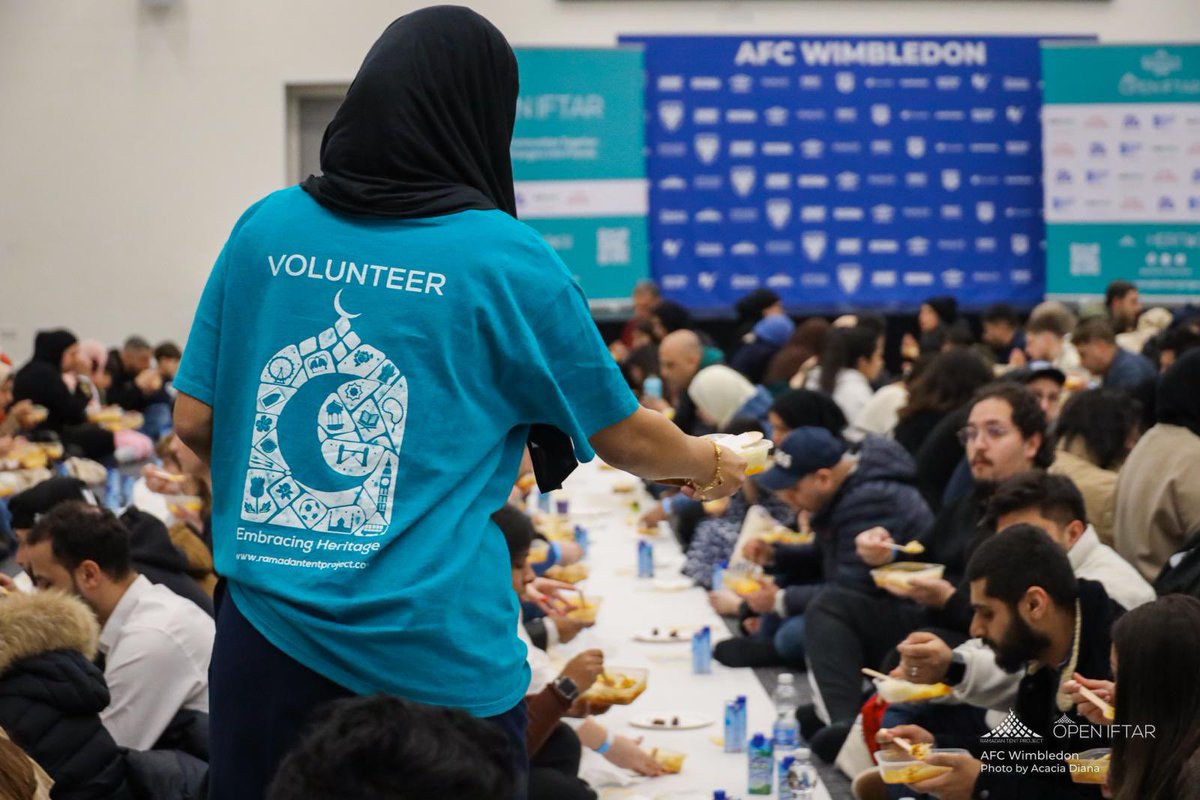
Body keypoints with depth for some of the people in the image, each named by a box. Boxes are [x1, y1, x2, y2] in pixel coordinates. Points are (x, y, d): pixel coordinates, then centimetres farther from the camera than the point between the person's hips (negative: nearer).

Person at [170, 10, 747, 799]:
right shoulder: (505, 260, -7)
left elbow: (195, 422, 6)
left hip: (268, 635, 3)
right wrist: (709, 464, 25)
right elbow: (624, 438, 4)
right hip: (434, 658, -3)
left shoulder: (268, 228, 1)